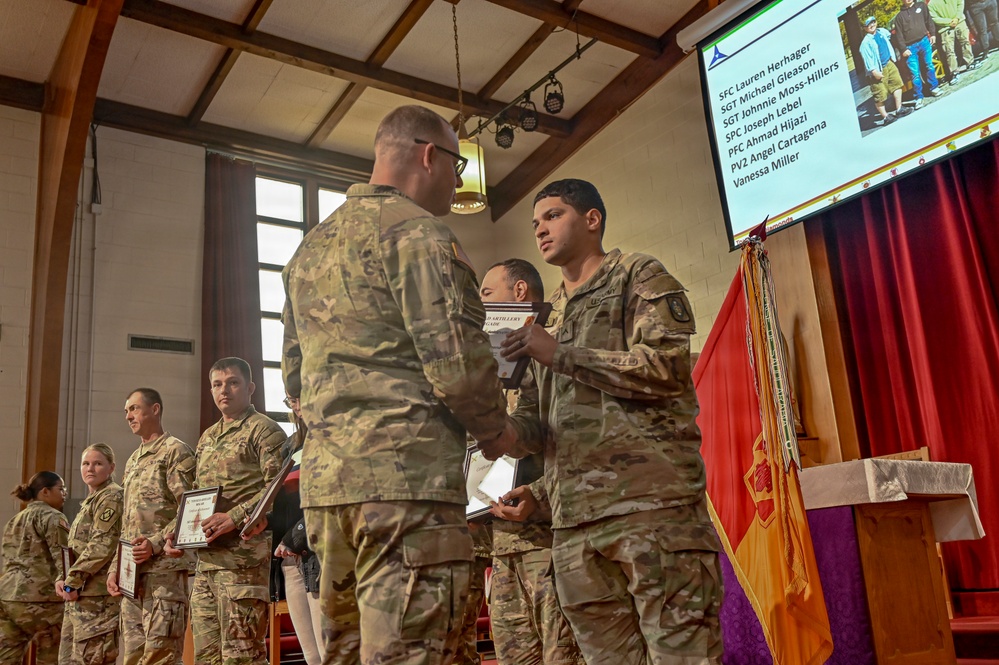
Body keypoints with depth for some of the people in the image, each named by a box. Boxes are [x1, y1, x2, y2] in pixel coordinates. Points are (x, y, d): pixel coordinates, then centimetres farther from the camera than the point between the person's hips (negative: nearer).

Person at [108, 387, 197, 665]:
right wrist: (115, 568, 16)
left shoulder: (175, 450, -2)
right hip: (133, 573, 8)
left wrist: (156, 544, -20)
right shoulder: (132, 461, 23)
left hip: (166, 569, -8)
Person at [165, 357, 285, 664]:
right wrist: (175, 533, 12)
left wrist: (234, 517, -21)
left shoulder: (264, 430, -2)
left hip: (243, 555, -8)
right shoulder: (206, 439, 23)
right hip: (206, 558, 8)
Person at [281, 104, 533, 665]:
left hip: (324, 475, 9)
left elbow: (294, 374, 23)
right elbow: (457, 362, -15)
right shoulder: (418, 231, -6)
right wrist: (497, 429, 2)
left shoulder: (311, 246, 21)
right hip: (406, 474, -9)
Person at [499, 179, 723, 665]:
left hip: (650, 499, -6)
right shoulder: (551, 316, 26)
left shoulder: (640, 277, 8)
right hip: (574, 520, 6)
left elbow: (667, 368, -9)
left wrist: (558, 355, -9)